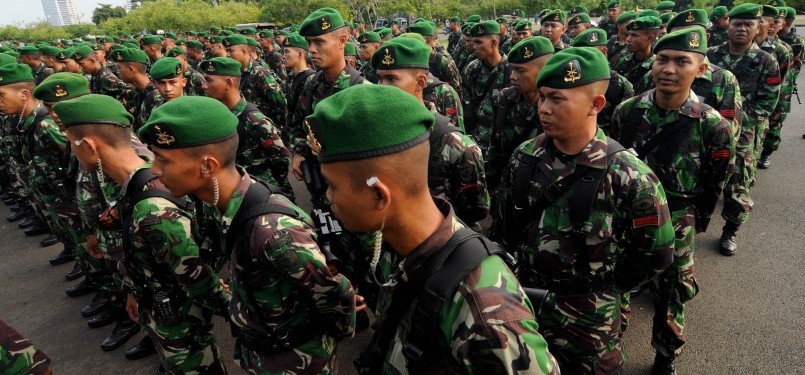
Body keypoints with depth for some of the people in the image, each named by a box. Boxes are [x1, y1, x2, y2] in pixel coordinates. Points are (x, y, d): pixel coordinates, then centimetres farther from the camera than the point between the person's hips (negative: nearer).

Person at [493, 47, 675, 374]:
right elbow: (504, 225, 5)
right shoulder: (524, 157, -8)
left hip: (588, 319, -4)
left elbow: (656, 254, -10)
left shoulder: (628, 177, -22)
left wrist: (602, 290, -4)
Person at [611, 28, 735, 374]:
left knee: (670, 294, 14)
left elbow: (714, 185, -3)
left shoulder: (711, 124, -16)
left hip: (675, 220, -2)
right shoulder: (627, 110, -11)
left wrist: (696, 222, 6)